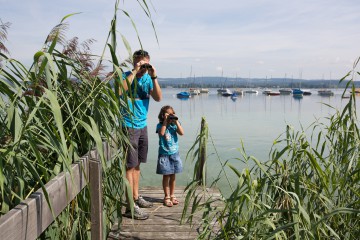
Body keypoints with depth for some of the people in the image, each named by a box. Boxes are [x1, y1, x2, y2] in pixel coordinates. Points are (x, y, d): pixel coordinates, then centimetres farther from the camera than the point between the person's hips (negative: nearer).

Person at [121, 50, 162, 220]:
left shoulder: (147, 78, 8)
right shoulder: (126, 76, -8)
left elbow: (158, 98, -2)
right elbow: (120, 91, -30)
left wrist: (154, 77, -11)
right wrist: (134, 72, -26)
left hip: (142, 126, 7)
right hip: (129, 126, -6)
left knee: (137, 164, 16)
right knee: (130, 166, -5)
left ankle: (136, 197, 30)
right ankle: (130, 207, 0)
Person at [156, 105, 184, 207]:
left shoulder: (174, 125, 4)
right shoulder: (160, 125, -3)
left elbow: (182, 133, -12)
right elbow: (161, 133, -24)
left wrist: (176, 121, -12)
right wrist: (165, 121, -19)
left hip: (174, 153, 3)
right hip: (164, 154, -3)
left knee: (172, 176, 11)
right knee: (166, 176, 2)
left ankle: (172, 196, 23)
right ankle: (167, 197, 12)